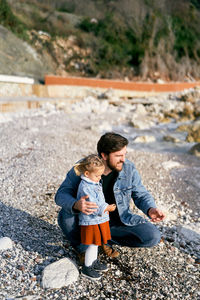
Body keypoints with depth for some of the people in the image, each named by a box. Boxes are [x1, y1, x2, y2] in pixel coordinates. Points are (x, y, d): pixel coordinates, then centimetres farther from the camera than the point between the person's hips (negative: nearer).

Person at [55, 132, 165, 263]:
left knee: (153, 236, -17)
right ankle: (83, 248, 0)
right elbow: (61, 194, -20)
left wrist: (150, 209, -26)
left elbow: (141, 195, -3)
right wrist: (75, 205, -44)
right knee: (65, 216, -32)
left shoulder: (129, 168, -14)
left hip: (119, 221, 2)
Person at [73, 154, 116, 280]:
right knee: (93, 245, 1)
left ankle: (94, 262, 38)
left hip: (99, 220, 9)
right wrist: (107, 208, -21)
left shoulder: (94, 183, 8)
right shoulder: (85, 187, -24)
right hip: (91, 222, -9)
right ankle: (87, 268, 17)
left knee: (96, 244, 22)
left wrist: (106, 207, 14)